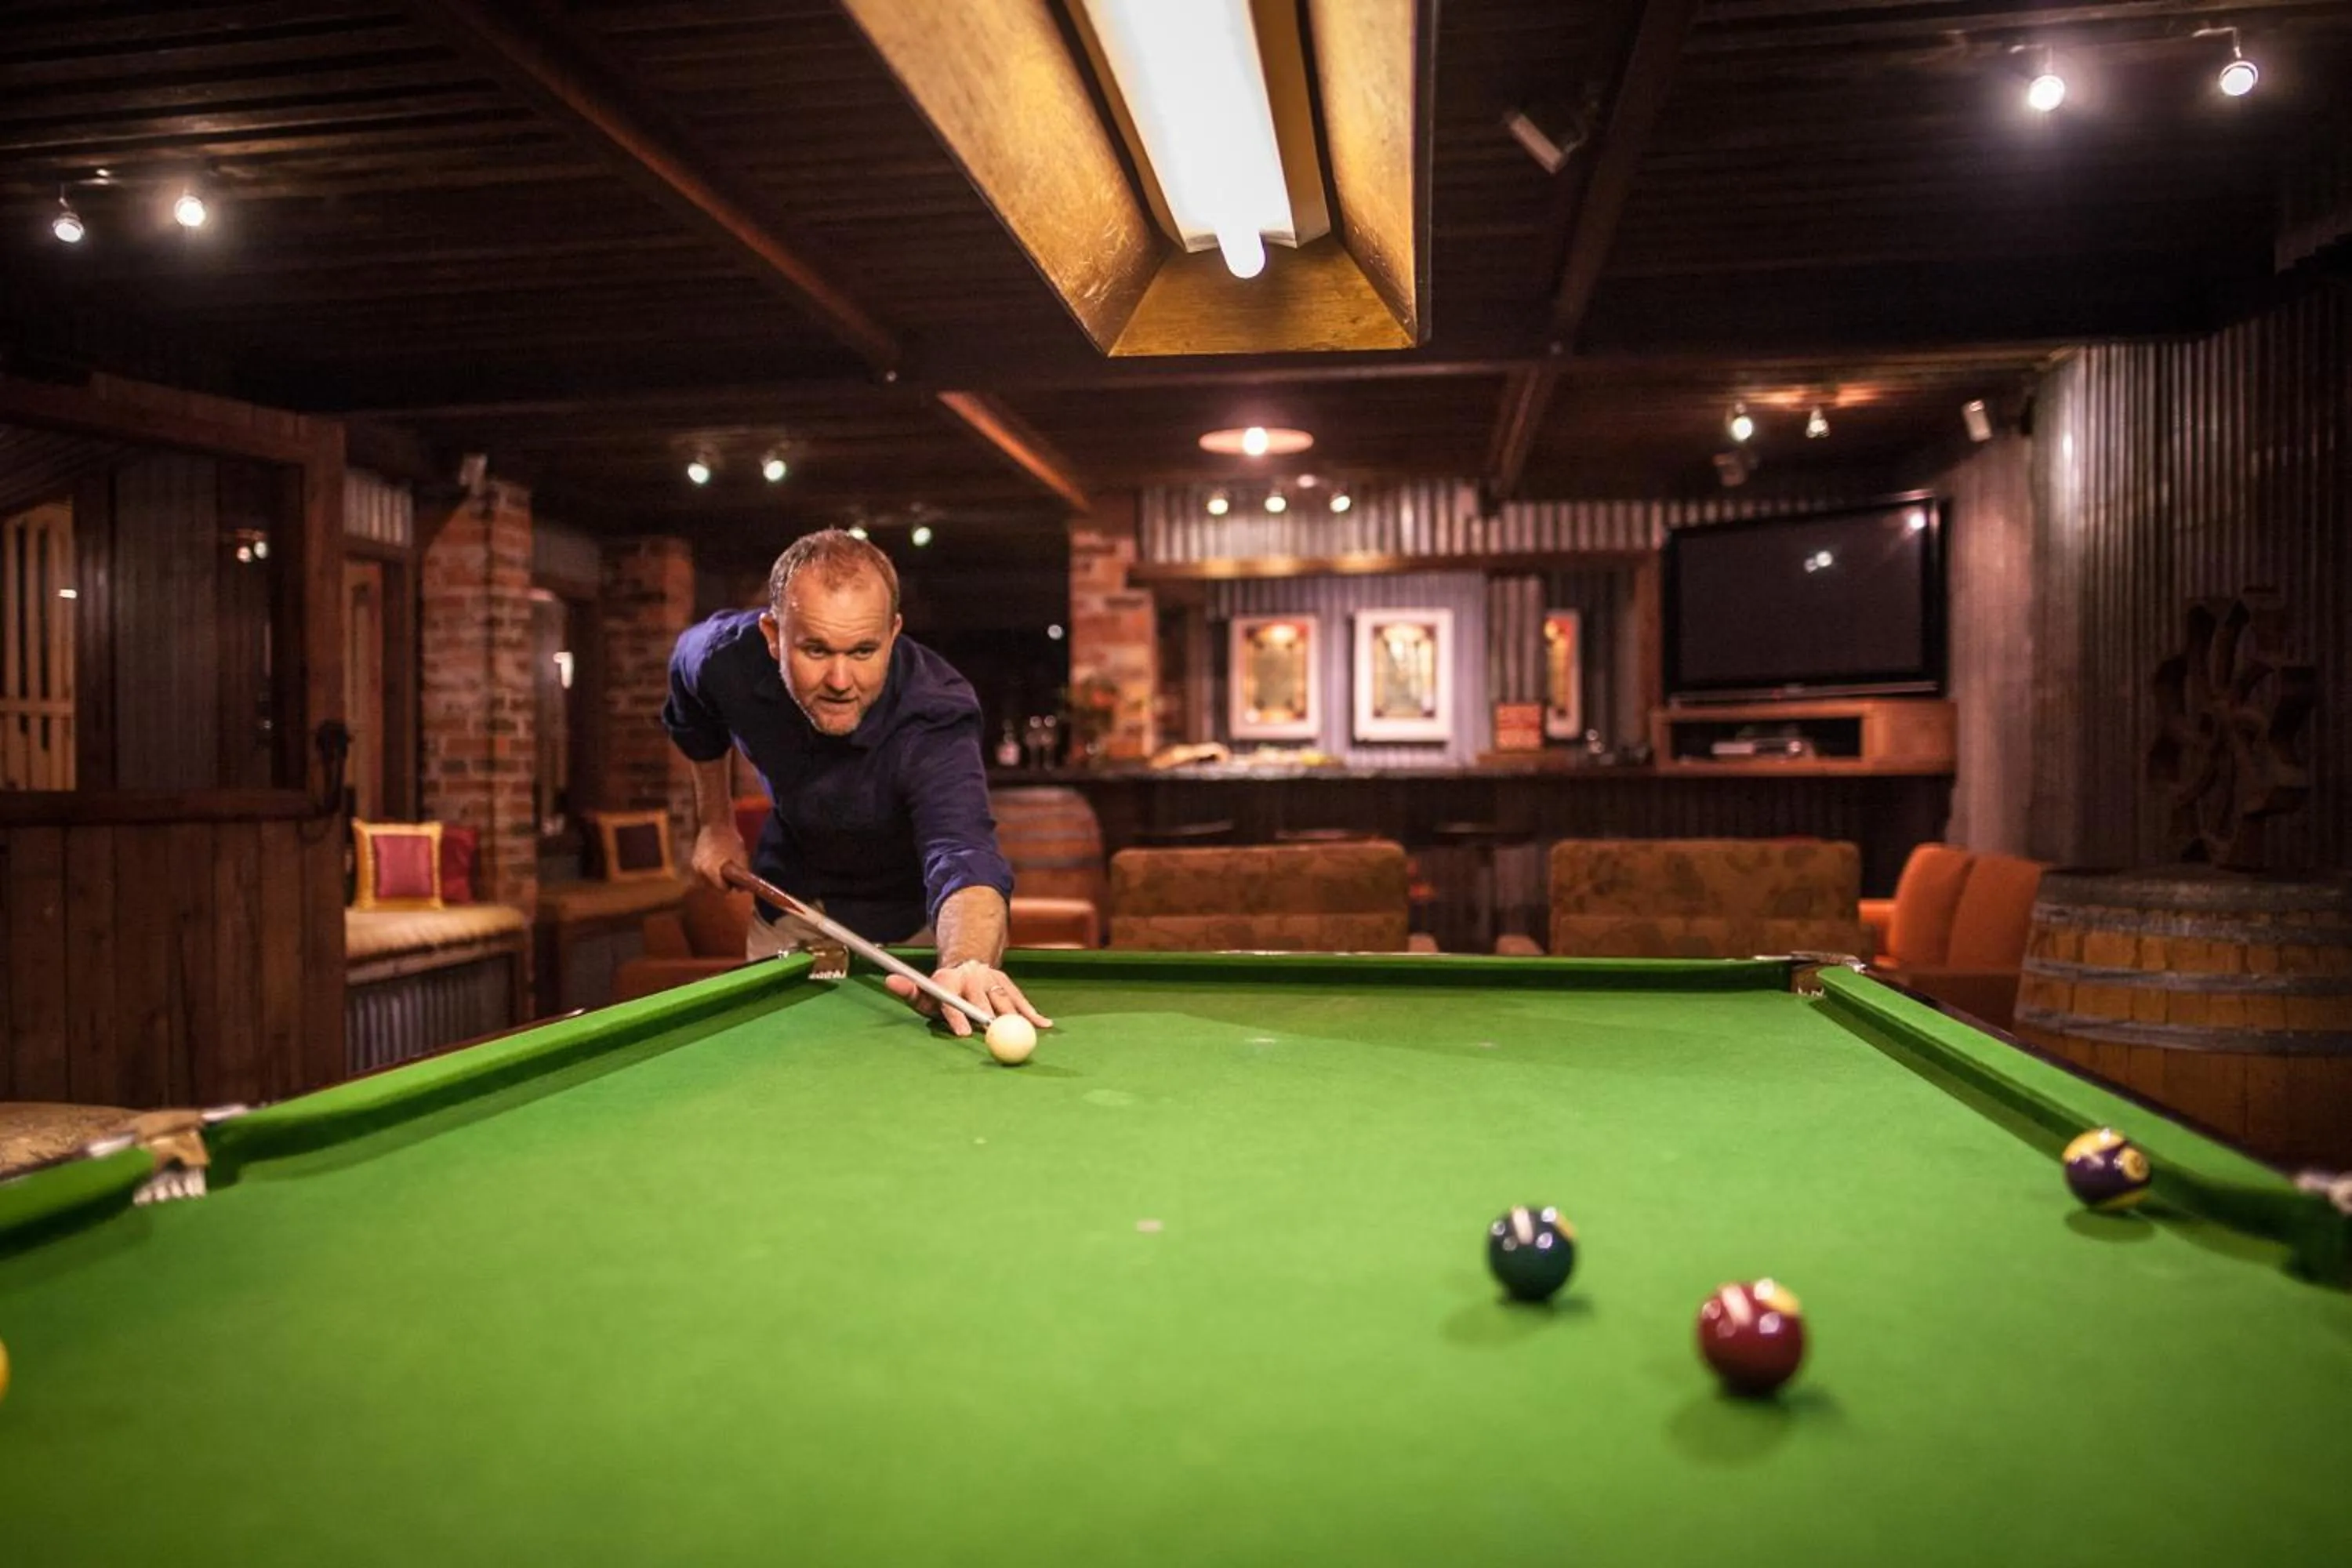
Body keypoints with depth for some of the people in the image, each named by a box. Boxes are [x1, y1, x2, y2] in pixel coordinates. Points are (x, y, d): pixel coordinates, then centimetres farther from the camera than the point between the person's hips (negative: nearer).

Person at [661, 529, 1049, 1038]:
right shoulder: (729, 657, -25)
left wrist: (966, 961, -77)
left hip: (903, 921, -3)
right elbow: (691, 714, 2)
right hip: (787, 907, 3)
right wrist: (715, 820, 5)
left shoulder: (934, 717, -39)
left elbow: (963, 853, -58)